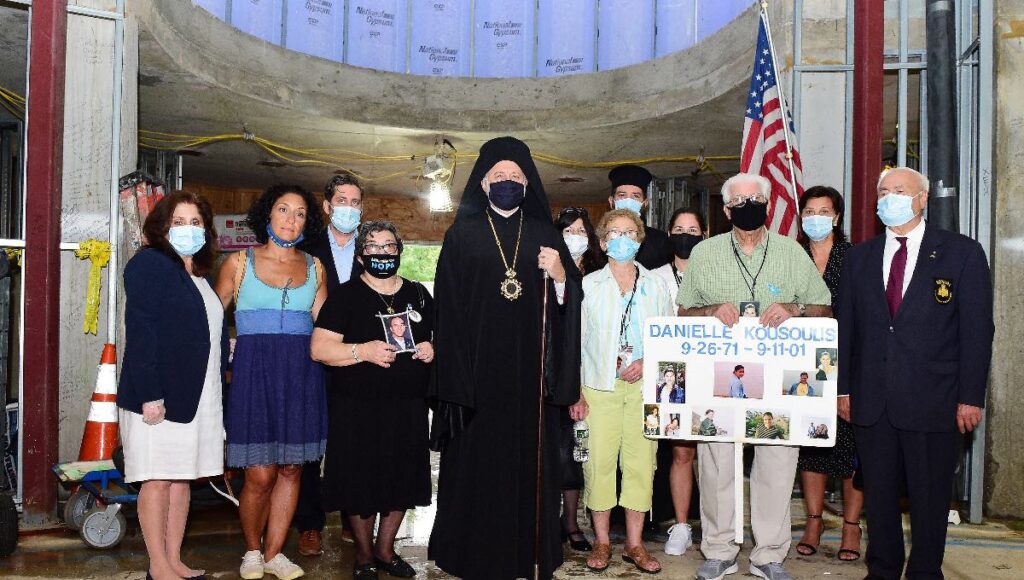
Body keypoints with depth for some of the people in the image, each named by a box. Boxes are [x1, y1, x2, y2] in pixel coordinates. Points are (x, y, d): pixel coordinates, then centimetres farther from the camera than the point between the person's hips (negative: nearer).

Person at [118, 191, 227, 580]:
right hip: (159, 395, -7)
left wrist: (217, 383, 12)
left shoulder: (199, 274, 17)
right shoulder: (149, 264, -7)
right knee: (159, 479, -1)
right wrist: (149, 394, -20)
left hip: (197, 395, 8)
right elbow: (139, 332, -15)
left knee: (183, 478, 11)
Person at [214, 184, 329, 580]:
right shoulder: (239, 263, 4)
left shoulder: (314, 267, 11)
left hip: (302, 375, 3)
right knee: (260, 475, -4)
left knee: (291, 470, 6)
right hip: (254, 371, -3)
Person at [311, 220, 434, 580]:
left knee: (402, 482, 11)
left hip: (409, 408, 4)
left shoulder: (419, 294, 11)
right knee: (361, 483, 5)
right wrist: (363, 351, -22)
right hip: (358, 410, -4)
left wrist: (433, 349, -3)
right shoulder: (345, 295, -2)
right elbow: (319, 348, -9)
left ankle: (385, 549, 32)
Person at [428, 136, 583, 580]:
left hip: (530, 370, 2)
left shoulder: (545, 235, 11)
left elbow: (569, 301, 10)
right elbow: (448, 307, 1)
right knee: (478, 460, 1)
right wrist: (454, 374, -6)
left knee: (529, 458, 4)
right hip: (479, 371, -1)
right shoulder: (462, 236, 6)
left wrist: (561, 275, -12)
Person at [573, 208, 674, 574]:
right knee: (599, 461, -2)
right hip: (599, 386, -1)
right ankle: (602, 541, 12)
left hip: (643, 385, 1)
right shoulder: (588, 285, 7)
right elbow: (575, 340, 5)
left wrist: (647, 363, -7)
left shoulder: (656, 286, 11)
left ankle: (635, 543, 13)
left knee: (641, 461, 0)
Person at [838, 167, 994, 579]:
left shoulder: (962, 252, 1)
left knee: (929, 497, 7)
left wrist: (971, 397, -7)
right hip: (871, 402, 3)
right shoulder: (859, 257, 10)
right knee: (878, 493, 12)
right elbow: (846, 327, 11)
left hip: (932, 402, -3)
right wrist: (843, 388, 6)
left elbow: (977, 329, -2)